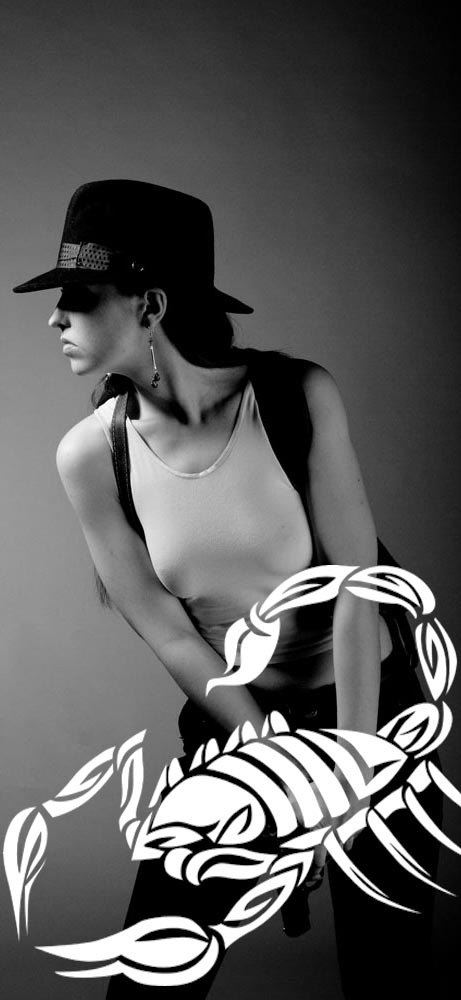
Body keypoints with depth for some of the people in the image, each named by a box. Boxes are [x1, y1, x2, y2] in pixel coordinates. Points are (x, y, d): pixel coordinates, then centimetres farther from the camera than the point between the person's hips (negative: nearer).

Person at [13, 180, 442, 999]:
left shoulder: (299, 396, -22)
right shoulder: (91, 456, -16)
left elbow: (357, 589, -17)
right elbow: (170, 637, -10)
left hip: (368, 700, -1)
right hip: (231, 717, 2)